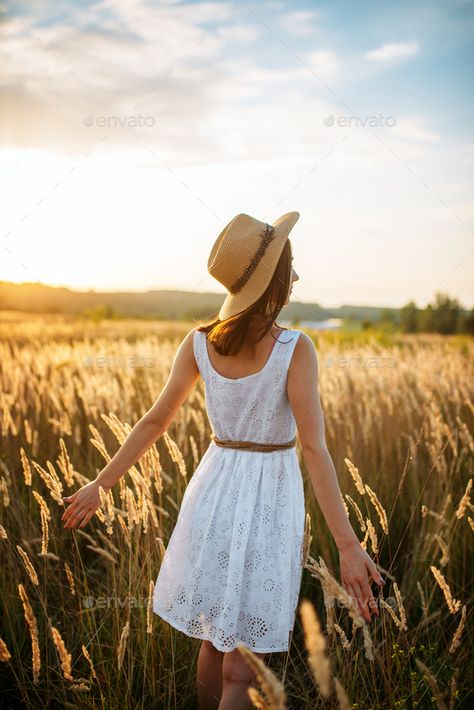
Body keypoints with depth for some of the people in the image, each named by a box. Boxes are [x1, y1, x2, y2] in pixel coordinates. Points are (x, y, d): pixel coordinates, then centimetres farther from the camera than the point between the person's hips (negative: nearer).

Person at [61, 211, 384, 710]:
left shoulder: (198, 342, -4)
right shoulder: (295, 349, -17)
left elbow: (154, 422, 0)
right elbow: (314, 448, -21)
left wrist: (100, 485, 10)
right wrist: (347, 545, -20)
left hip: (214, 493, 5)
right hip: (268, 503, -5)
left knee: (215, 641, 25)